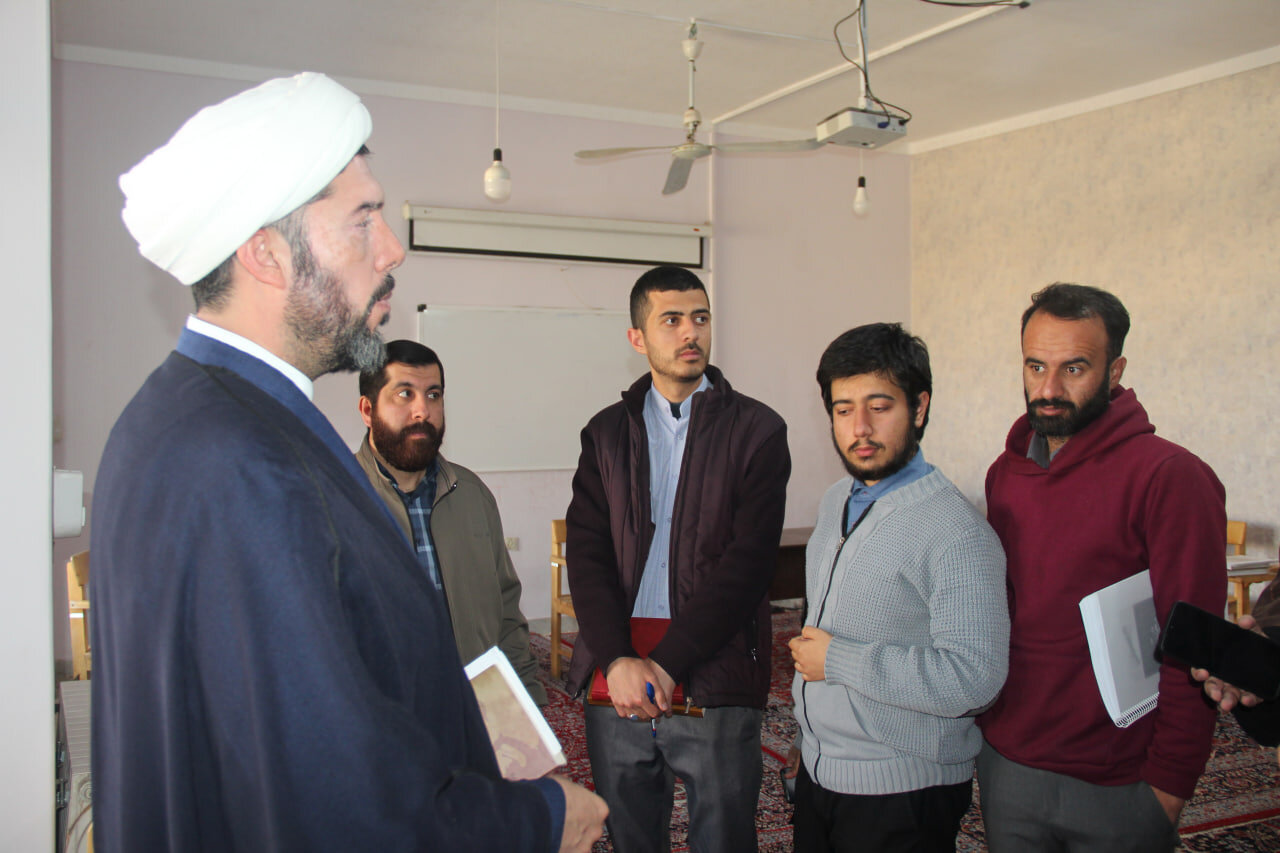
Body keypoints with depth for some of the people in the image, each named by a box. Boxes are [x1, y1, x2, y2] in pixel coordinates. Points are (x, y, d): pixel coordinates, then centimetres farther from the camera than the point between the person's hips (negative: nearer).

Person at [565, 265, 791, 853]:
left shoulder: (757, 429, 0)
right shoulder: (606, 433, 9)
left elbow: (747, 560, -9)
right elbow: (586, 552, 1)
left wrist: (666, 663, -14)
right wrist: (616, 660, -13)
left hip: (714, 683, -2)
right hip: (615, 681, 3)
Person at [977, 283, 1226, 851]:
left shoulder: (1170, 477, -15)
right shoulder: (1005, 473, 4)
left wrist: (1168, 787, -14)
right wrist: (984, 720, 9)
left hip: (1115, 789, -5)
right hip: (1004, 763, 5)